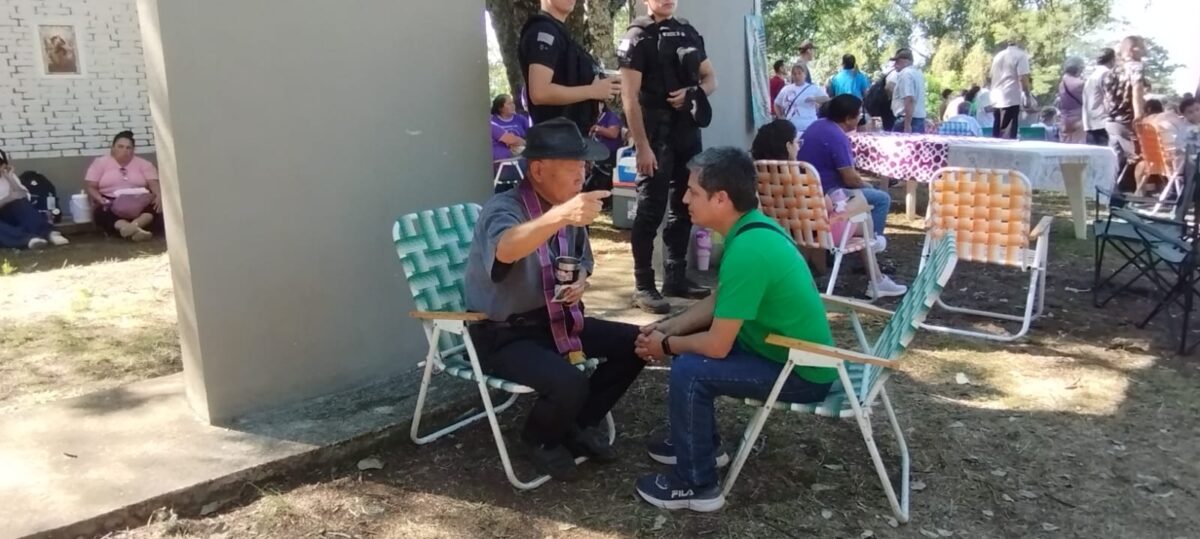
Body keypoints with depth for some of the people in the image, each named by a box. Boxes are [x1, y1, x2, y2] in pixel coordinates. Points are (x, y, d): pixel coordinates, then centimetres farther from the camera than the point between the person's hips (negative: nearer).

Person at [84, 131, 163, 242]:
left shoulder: (143, 164, 13)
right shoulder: (100, 162, 11)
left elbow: (154, 184, 0)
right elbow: (90, 186, 5)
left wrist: (159, 196, -23)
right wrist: (99, 199, -17)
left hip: (139, 205, 0)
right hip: (111, 205, 0)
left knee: (155, 208, -33)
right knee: (102, 212, -36)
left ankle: (133, 226, -61)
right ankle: (134, 229, -61)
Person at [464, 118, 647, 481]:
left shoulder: (569, 207, 1)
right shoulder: (503, 208, -22)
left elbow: (582, 261, 19)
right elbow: (505, 249, -47)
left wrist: (581, 282, -6)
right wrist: (560, 216, -63)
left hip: (555, 320, 8)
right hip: (504, 335, -8)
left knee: (635, 343, -1)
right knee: (569, 384, -30)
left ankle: (580, 425, 17)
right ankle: (539, 440, 5)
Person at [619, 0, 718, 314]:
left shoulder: (688, 33, 14)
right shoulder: (638, 37, -5)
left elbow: (711, 79, 17)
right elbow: (630, 97, -11)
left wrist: (692, 93, -7)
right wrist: (641, 146, -19)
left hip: (688, 130, 7)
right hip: (657, 133, -7)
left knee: (684, 207, 11)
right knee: (651, 210, -6)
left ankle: (676, 277, 21)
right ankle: (643, 286, 0)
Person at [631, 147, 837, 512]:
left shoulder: (748, 250, -30)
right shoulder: (753, 227, 0)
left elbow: (717, 345, -26)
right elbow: (718, 302, 12)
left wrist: (667, 345, -8)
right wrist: (668, 328, 2)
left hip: (802, 372, -10)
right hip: (799, 352, 10)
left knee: (689, 370, -21)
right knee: (688, 342, 15)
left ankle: (696, 485, -3)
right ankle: (701, 444, 29)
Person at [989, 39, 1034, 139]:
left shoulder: (998, 55, 18)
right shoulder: (1020, 55, -3)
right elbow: (1023, 78, -11)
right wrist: (1028, 96, -3)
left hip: (996, 100, 7)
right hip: (1011, 99, -7)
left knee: (997, 134, 9)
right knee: (1008, 135, -7)